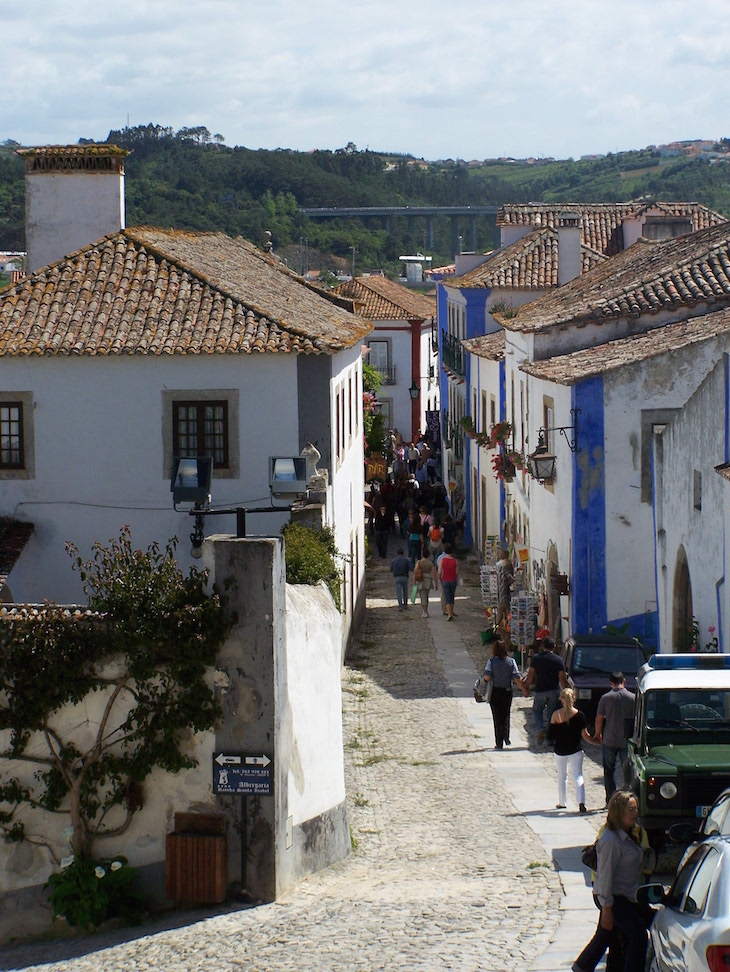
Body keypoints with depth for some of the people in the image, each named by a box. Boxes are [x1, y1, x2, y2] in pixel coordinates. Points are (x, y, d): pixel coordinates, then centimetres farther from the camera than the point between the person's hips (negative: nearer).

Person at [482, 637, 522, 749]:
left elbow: (487, 677, -18)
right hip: (507, 691, 1)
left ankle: (499, 742, 5)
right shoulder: (511, 661, -3)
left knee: (497, 717, 6)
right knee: (506, 715, 19)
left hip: (494, 692, -1)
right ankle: (505, 735, -3)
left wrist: (483, 680, 5)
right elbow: (516, 678, -8)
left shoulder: (491, 661, -8)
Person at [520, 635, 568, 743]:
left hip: (540, 691, 0)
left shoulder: (536, 658, -1)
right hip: (554, 691, 0)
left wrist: (526, 688, 9)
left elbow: (530, 675, 0)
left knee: (537, 711, 16)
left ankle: (540, 729, -8)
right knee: (552, 715, 9)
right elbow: (562, 678, -4)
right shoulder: (558, 660, -2)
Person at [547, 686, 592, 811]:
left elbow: (550, 735, -5)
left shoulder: (556, 715, -8)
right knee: (578, 776, -1)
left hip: (560, 751, 1)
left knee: (562, 776, 19)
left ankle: (562, 802, 29)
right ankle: (581, 802, -19)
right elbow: (584, 735, -7)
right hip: (575, 750, -1)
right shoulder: (579, 715, -9)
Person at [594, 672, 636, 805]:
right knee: (627, 769, 7)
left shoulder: (605, 698, -7)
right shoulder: (633, 698, -5)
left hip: (609, 740, 0)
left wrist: (597, 734, 15)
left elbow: (599, 719, -2)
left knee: (609, 770, 11)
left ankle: (610, 800, 8)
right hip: (627, 739, 0)